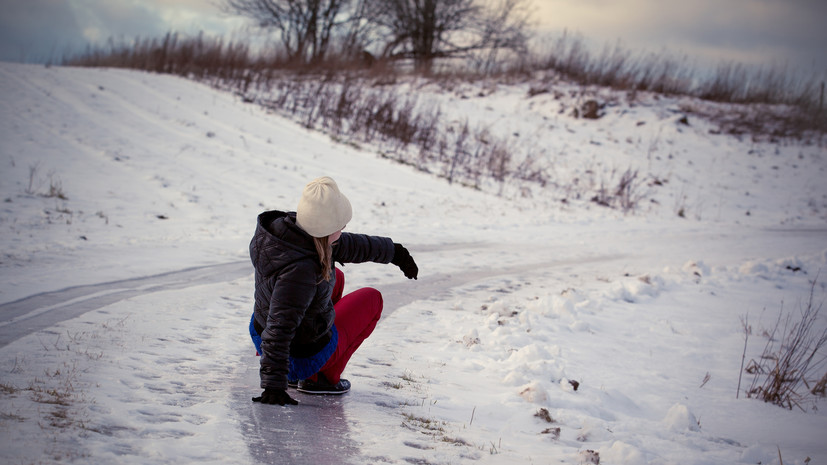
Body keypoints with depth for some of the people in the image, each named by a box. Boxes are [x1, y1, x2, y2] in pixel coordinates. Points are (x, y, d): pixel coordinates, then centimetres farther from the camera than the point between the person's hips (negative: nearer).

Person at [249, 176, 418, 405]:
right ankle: (322, 378, 8)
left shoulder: (288, 228, -12)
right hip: (307, 355, -7)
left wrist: (394, 251, 14)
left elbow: (346, 245, 3)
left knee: (334, 277, 31)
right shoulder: (299, 270, -39)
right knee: (371, 299, 14)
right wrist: (274, 385, -37)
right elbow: (279, 329, -39)